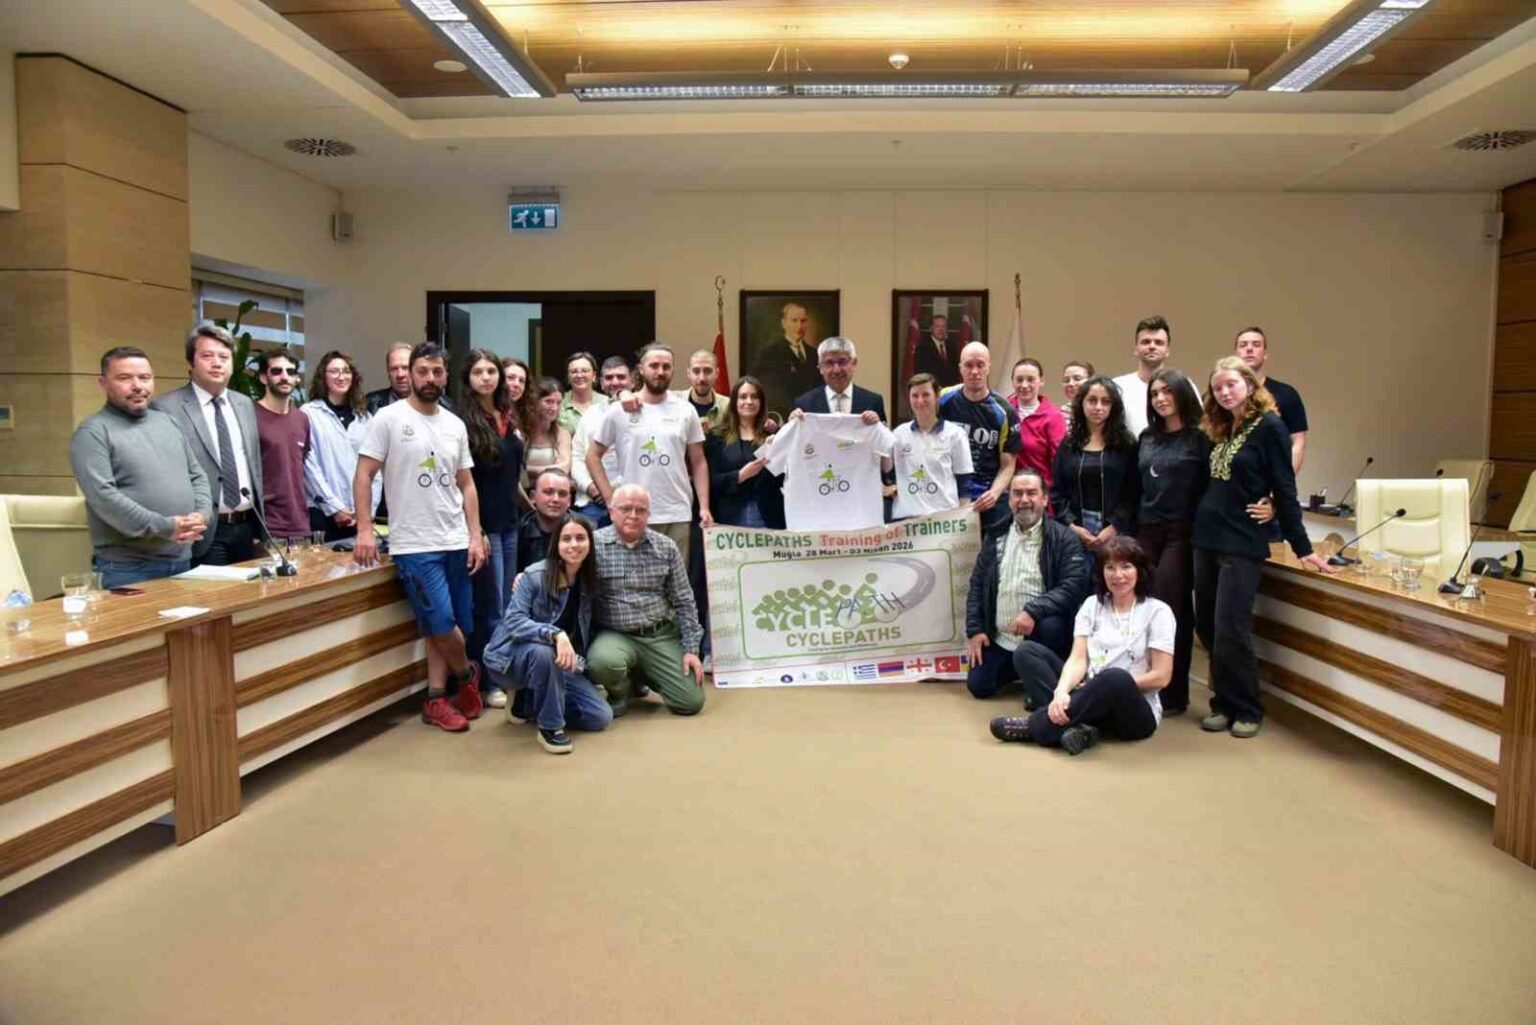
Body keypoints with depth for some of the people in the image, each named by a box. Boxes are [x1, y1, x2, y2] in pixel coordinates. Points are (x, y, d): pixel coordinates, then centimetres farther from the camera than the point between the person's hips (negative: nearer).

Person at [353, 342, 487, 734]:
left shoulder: (455, 425, 10)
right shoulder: (389, 418, -4)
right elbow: (363, 475, -5)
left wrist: (475, 535, 5)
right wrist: (364, 529, -14)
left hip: (455, 542, 5)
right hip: (414, 544, -5)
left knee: (441, 627, 9)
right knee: (441, 622, -9)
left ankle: (435, 700, 19)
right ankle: (467, 674, 18)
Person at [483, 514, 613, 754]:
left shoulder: (588, 581, -2)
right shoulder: (535, 575, -19)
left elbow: (585, 633, 8)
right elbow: (513, 621, -28)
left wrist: (579, 661, -7)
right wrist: (555, 634, -41)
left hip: (558, 662, 6)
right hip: (513, 656, -5)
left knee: (601, 716, -7)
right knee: (544, 651, -41)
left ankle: (530, 702, 12)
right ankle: (550, 726, -21)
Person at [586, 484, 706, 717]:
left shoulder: (666, 547, 4)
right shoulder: (595, 544, -5)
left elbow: (683, 602, 6)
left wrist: (691, 649, 0)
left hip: (662, 636, 3)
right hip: (615, 635, -3)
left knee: (691, 702, -6)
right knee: (602, 661, -36)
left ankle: (642, 676, 25)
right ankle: (620, 692, 3)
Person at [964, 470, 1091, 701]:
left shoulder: (1063, 539, -4)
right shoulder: (995, 538, 10)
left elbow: (1073, 587, -16)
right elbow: (977, 586, 11)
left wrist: (1033, 611, -28)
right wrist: (975, 630, 2)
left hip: (1040, 631, -4)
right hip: (999, 639, 5)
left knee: (1051, 625, -36)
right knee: (978, 686, -4)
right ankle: (1018, 669, 27)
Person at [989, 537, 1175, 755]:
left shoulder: (1157, 611, -3)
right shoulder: (1092, 605, 8)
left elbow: (1160, 677, -8)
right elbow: (1078, 660, -4)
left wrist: (1105, 686, -11)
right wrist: (1062, 691, -25)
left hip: (1135, 713, -4)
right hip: (1090, 703, 4)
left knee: (1115, 678, -39)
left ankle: (1035, 725, -28)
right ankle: (1073, 726, -33)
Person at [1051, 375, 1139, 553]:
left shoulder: (1126, 445, 4)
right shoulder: (1068, 445, 10)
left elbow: (1132, 493, -3)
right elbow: (1057, 492, 5)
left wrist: (1113, 528, -13)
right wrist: (1072, 526, -6)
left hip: (1116, 533, -2)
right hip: (1074, 533, 2)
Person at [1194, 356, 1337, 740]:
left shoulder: (1268, 426, -7)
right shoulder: (1221, 430, 13)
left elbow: (1284, 490, -9)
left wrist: (1302, 548, -8)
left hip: (1242, 544, -7)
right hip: (1206, 539, 7)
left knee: (1230, 631, -7)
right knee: (1207, 628, 9)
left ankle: (1246, 711, 9)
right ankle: (1224, 704, 21)